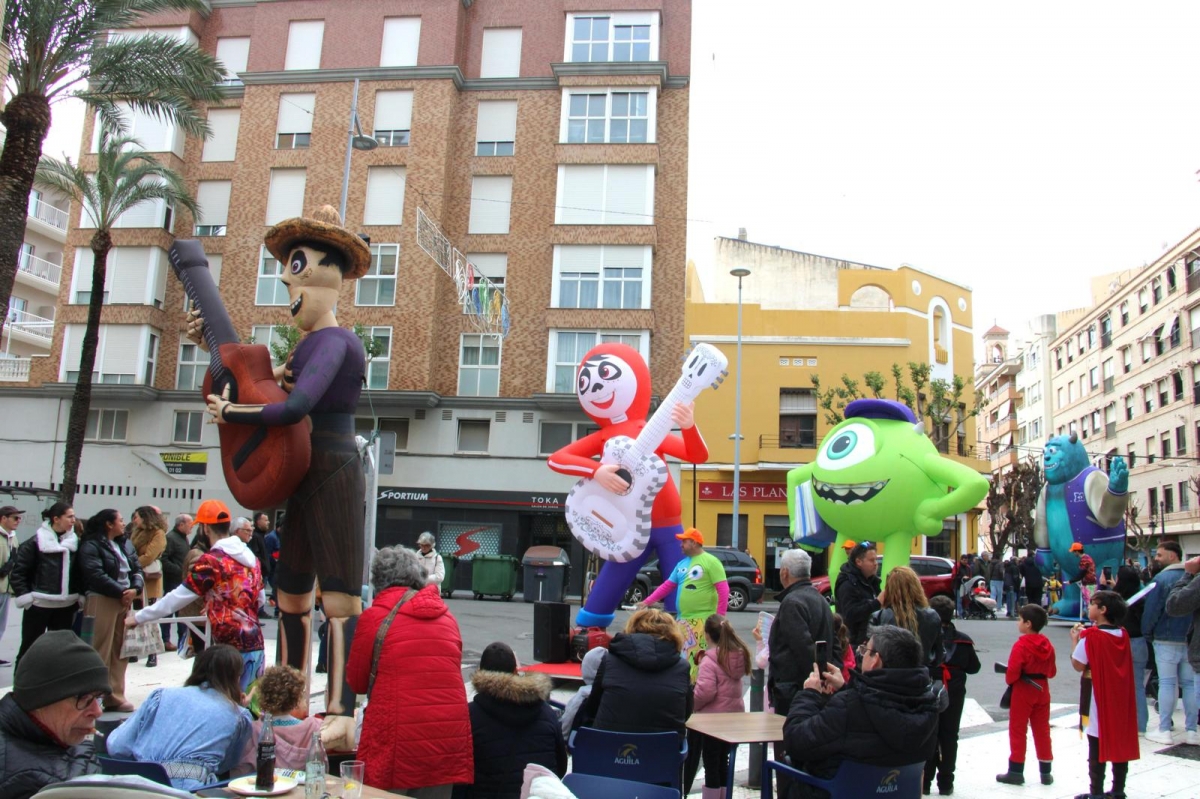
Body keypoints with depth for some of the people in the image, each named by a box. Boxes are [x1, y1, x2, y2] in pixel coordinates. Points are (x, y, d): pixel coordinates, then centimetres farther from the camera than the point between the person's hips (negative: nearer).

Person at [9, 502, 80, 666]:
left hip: (65, 606, 4)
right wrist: (25, 596, -12)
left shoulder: (75, 543, 5)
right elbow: (18, 572, -7)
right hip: (38, 605, -4)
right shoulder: (36, 542, -8)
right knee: (29, 648, 7)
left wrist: (79, 596, 1)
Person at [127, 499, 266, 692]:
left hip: (232, 647, -7)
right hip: (255, 642, 7)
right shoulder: (250, 556, 11)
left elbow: (177, 598, -6)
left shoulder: (210, 561, -10)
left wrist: (138, 617, 6)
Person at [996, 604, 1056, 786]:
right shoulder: (1047, 645, 2)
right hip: (1042, 689, 6)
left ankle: (1016, 771, 7)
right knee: (1042, 730, 13)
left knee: (1017, 730, 3)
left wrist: (1009, 681, -3)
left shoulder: (1021, 645, -18)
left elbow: (1012, 671, -21)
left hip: (1023, 691, -6)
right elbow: (1052, 672, 8)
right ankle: (1046, 772, 18)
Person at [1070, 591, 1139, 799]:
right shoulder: (1123, 635, 3)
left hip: (1098, 697, -6)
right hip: (1120, 696, 6)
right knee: (1120, 742, 14)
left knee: (1097, 745, 2)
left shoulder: (1090, 636, -17)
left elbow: (1078, 665, -13)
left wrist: (1075, 639, -4)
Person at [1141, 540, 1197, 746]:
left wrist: (1147, 633, 1)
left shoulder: (1162, 578, -12)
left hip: (1166, 640, -5)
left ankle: (1164, 731, 3)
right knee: (1189, 684, 10)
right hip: (1191, 641, 5)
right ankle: (1192, 731, 12)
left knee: (1167, 683, 0)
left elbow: (1151, 609, -13)